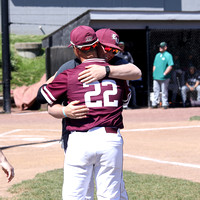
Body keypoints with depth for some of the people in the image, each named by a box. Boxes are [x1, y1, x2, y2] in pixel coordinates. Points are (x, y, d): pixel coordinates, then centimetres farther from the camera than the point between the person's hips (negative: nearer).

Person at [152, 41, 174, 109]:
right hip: (156, 77, 6)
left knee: (164, 91, -3)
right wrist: (154, 73, 11)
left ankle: (165, 104, 3)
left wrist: (164, 73, -17)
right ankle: (155, 103, 12)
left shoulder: (168, 55, -3)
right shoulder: (157, 55, 19)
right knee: (156, 91, 7)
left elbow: (170, 66, -12)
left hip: (164, 78, -6)